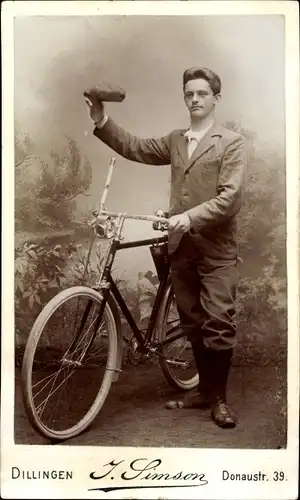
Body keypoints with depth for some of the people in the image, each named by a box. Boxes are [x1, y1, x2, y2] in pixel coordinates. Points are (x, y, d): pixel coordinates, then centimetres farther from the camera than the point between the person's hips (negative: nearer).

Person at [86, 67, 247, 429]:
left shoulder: (231, 142, -3)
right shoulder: (174, 141, 15)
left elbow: (230, 197, -13)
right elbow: (134, 148, 12)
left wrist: (190, 217, -23)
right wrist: (102, 122, -1)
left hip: (216, 248, -5)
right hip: (181, 245, 5)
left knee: (219, 323, -3)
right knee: (192, 322, 12)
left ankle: (219, 398, 12)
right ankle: (204, 388, 26)